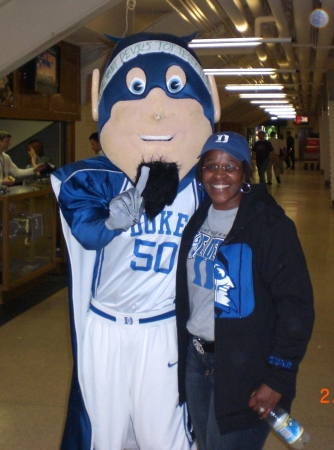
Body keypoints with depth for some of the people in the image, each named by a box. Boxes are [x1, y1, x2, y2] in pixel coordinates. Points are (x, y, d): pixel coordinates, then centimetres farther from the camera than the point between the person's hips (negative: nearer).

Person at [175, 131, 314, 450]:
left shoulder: (270, 226, -14)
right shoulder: (197, 220, 5)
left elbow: (295, 306, -16)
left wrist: (278, 378, -17)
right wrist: (182, 350, 10)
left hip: (244, 369, -6)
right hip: (195, 358, 6)